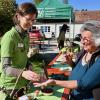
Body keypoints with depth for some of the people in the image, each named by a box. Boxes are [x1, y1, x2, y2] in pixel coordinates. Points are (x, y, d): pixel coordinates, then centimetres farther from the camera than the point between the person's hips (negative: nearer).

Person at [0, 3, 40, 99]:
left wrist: (29, 67, -7)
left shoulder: (26, 36, 2)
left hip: (23, 84, 7)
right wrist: (22, 73, -42)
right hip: (10, 86, -7)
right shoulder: (9, 36, -20)